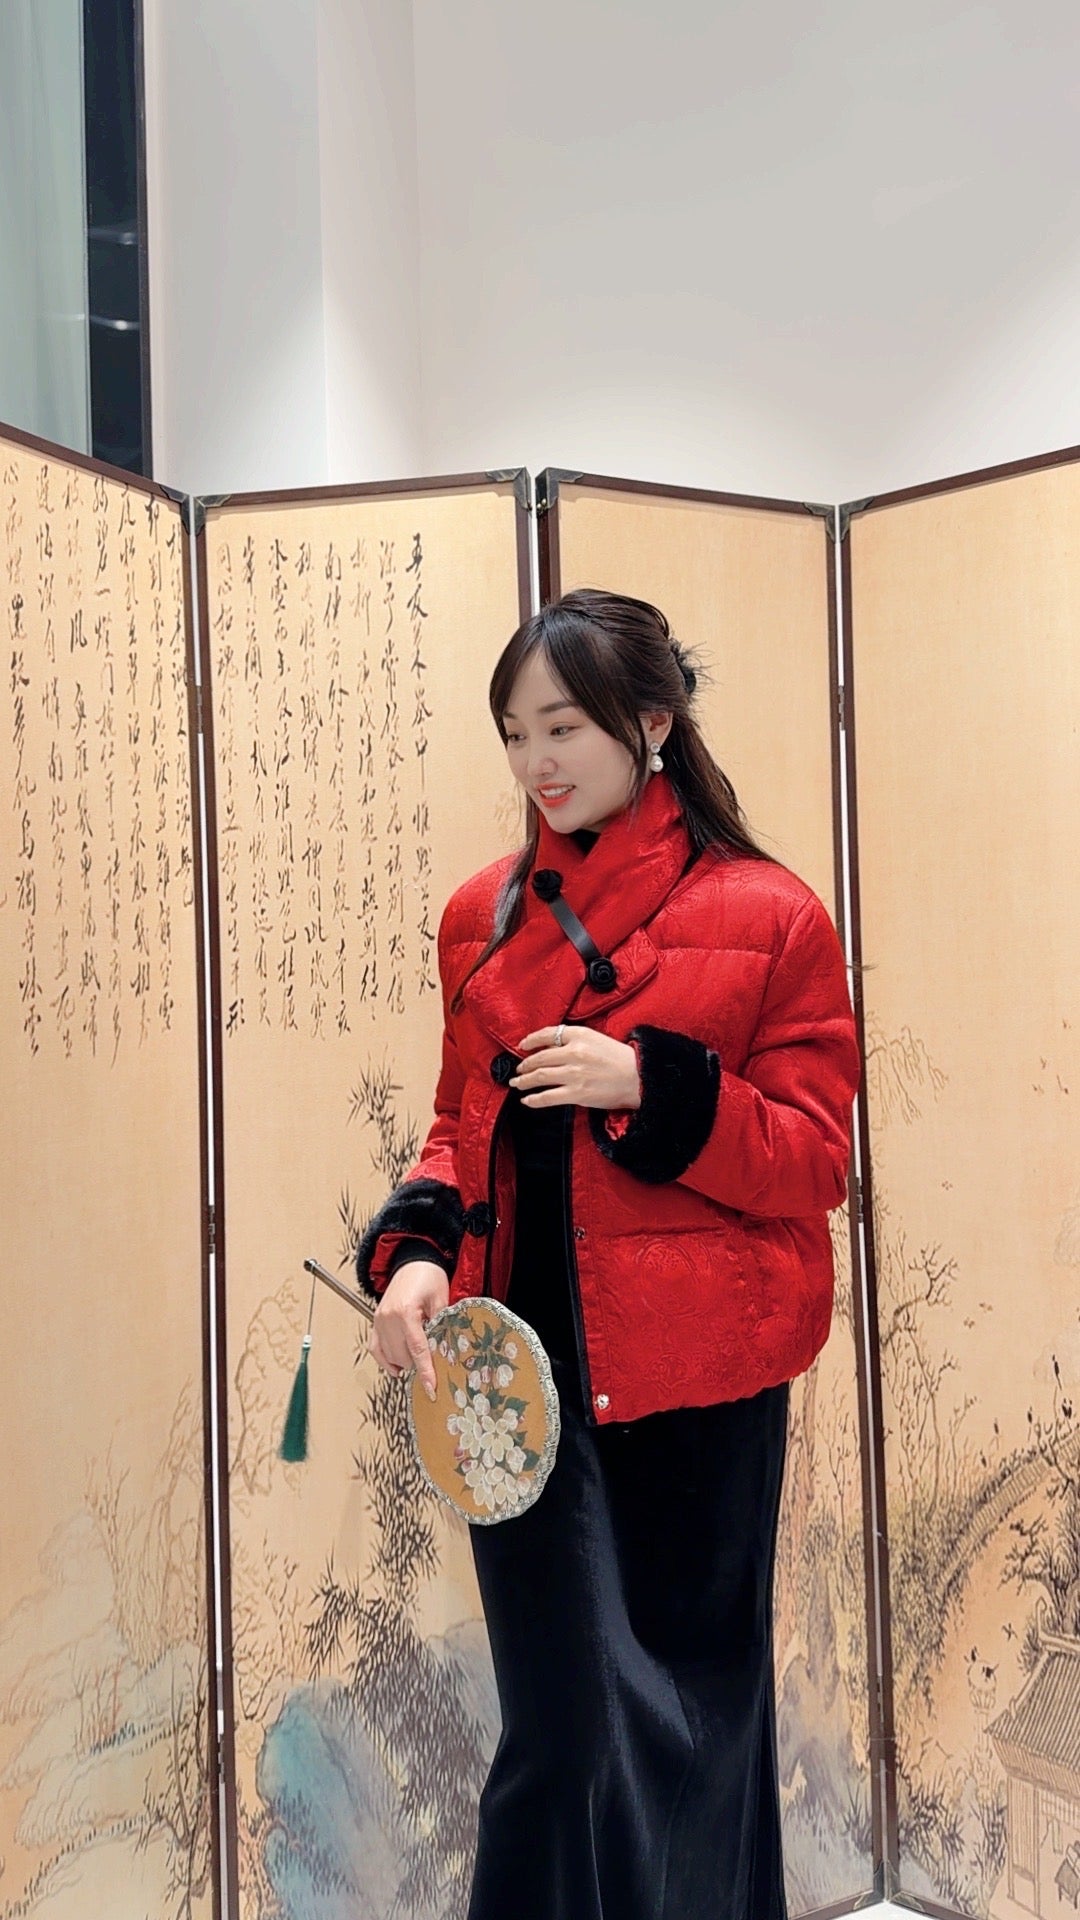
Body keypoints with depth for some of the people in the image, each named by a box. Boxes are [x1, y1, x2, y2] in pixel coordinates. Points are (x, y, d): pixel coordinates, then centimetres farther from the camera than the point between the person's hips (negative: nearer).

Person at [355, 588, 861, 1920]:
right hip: (524, 1366, 3)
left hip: (694, 1379, -2)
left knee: (689, 1700, 11)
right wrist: (416, 1251, -5)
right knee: (565, 1715, 9)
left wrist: (651, 1088, -19)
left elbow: (816, 1164, -4)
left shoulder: (766, 916, -4)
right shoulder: (482, 919, 9)